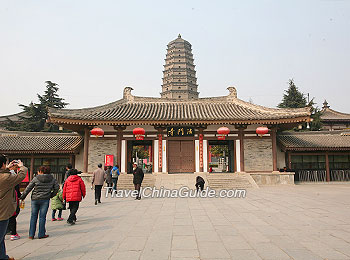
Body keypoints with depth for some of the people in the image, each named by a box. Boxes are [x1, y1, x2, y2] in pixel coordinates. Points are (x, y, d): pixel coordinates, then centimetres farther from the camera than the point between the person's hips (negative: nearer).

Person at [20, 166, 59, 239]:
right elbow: (57, 188, 2)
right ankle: (41, 234, 9)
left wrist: (22, 197, 10)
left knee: (33, 217, 10)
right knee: (42, 217, 5)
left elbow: (28, 188, -1)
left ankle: (31, 235, 14)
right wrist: (51, 195, 12)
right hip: (45, 200, 0)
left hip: (35, 199, 0)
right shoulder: (52, 179, 1)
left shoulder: (36, 178, -3)